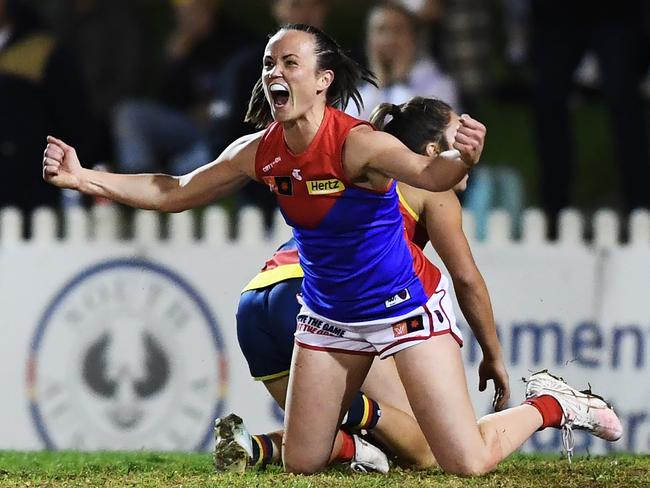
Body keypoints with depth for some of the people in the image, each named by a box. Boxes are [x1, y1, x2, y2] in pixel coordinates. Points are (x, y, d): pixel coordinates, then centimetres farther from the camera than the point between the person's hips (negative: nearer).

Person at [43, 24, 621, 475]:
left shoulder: (357, 144, -27)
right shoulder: (259, 153, -8)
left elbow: (429, 174, -45)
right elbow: (174, 193, 1)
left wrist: (463, 159, -69)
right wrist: (82, 177, -8)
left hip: (404, 307, -5)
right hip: (328, 315, 5)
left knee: (467, 463, -11)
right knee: (301, 464, 5)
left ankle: (548, 405, 19)